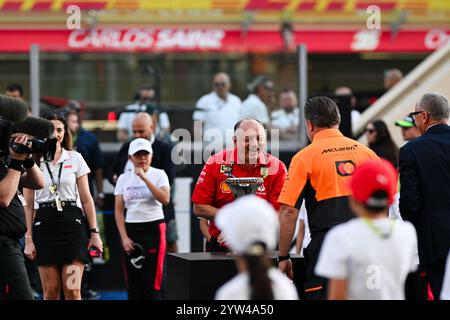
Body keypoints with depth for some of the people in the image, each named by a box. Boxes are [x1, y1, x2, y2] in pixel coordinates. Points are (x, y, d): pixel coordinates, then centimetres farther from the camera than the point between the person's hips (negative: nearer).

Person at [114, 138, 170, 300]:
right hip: (131, 231, 3)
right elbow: (119, 210, 8)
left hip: (154, 230, -3)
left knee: (152, 282, -8)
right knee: (133, 283, 3)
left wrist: (144, 178, -18)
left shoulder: (158, 174, 1)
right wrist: (124, 237, -3)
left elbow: (165, 199, -17)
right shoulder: (124, 179, 9)